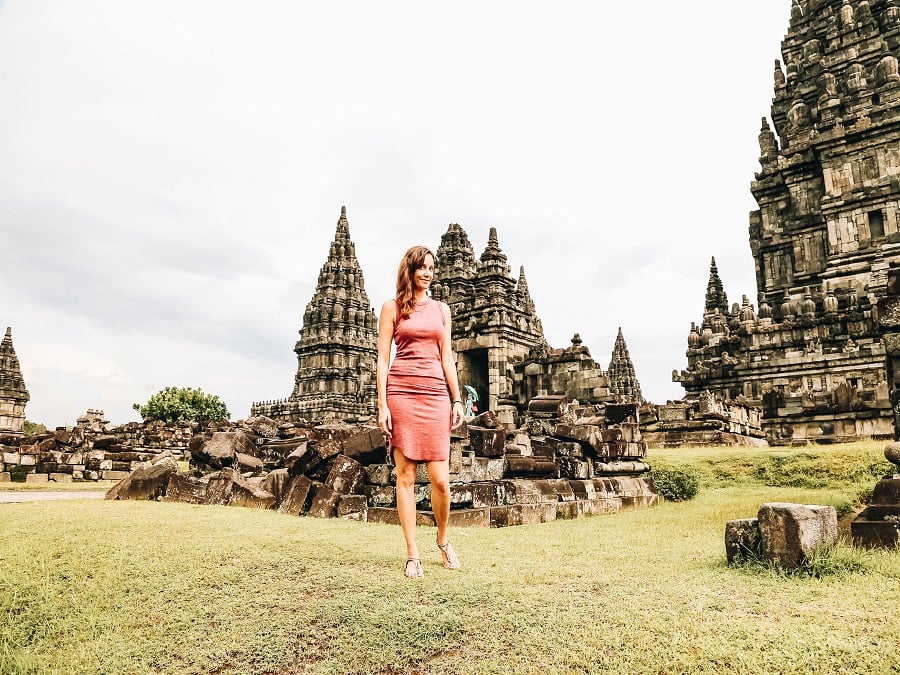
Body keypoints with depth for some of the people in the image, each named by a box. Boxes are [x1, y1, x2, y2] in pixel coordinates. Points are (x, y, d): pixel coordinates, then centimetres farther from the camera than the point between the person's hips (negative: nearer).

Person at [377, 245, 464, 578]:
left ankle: (443, 539, 24)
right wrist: (382, 405, -5)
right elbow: (383, 358, 3)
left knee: (440, 479, -2)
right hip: (402, 393, -2)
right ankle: (413, 554, 10)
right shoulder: (392, 307, 8)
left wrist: (457, 400, 8)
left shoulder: (441, 309, 17)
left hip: (436, 394, 2)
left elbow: (447, 357, 15)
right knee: (405, 475, 0)